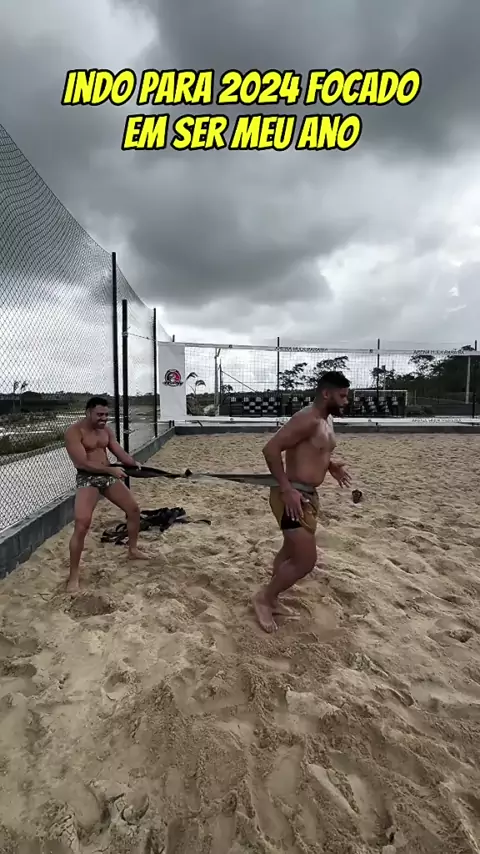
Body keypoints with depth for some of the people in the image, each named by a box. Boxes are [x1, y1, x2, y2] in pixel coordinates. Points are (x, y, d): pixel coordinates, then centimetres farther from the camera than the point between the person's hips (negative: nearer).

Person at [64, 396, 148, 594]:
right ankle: (74, 575, -4)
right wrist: (111, 469, -23)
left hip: (108, 475, 7)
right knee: (82, 524, -20)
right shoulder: (74, 432, -14)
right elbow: (82, 463, -22)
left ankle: (133, 550, 33)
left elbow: (119, 452, 8)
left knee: (133, 509, 11)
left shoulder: (106, 430, 7)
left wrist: (133, 462, -11)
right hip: (87, 479, -7)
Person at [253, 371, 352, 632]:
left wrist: (332, 466, 8)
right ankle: (263, 598, 14)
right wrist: (287, 490, -27)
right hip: (293, 496, -10)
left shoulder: (327, 420, 10)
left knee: (291, 551, 22)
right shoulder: (308, 419, -21)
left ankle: (272, 599, 40)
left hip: (309, 495, 10)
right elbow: (271, 449, -26)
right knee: (306, 560, -7)